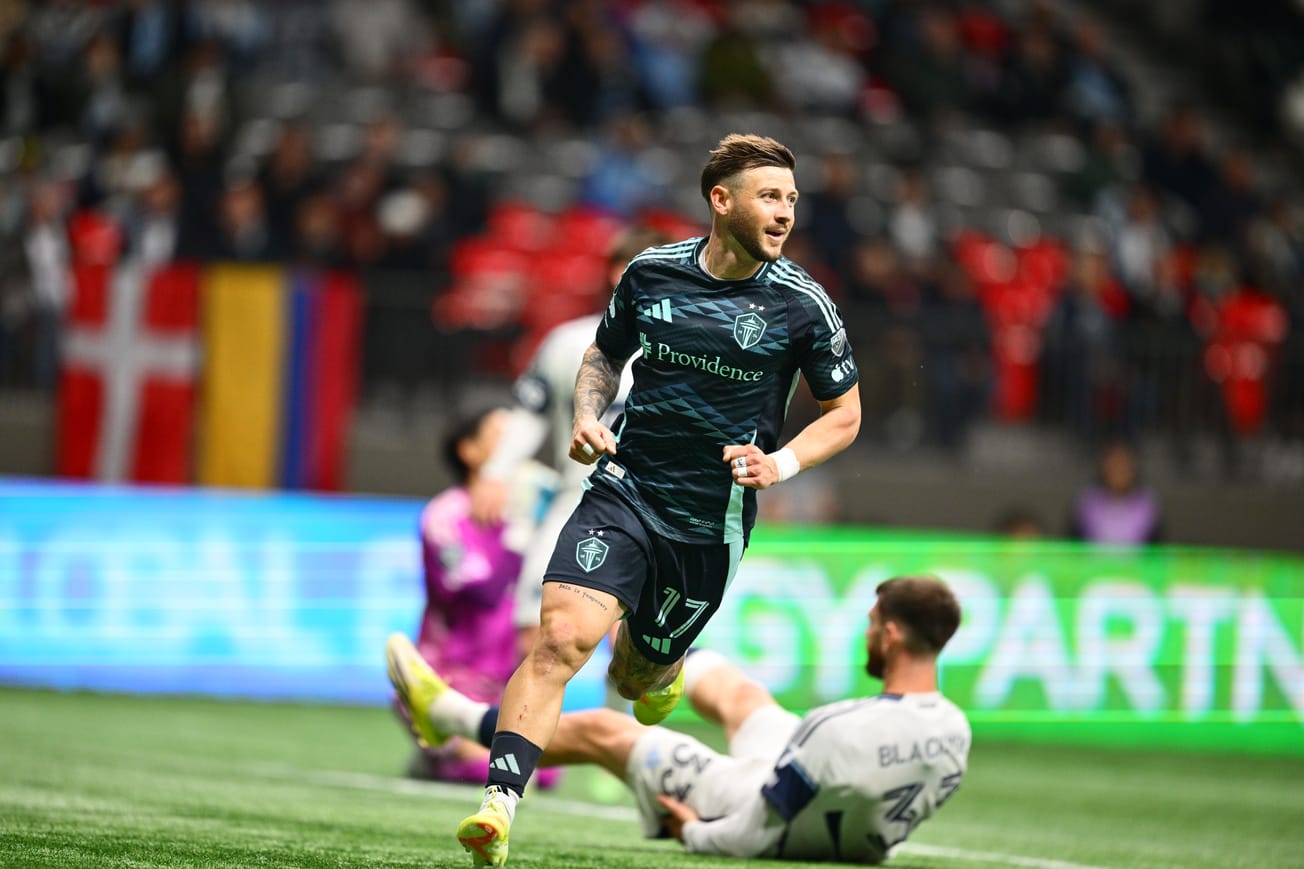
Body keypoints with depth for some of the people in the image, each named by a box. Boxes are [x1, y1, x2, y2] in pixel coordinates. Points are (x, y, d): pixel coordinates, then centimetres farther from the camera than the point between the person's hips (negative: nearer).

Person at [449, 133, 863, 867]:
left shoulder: (802, 304, -6)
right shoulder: (652, 271, 0)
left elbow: (845, 414, 4)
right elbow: (605, 355, 18)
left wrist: (781, 463, -13)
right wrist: (589, 416, -2)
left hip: (713, 524, 0)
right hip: (624, 490, 0)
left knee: (635, 679, 14)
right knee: (561, 637, -21)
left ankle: (667, 667, 53)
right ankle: (499, 806, -25)